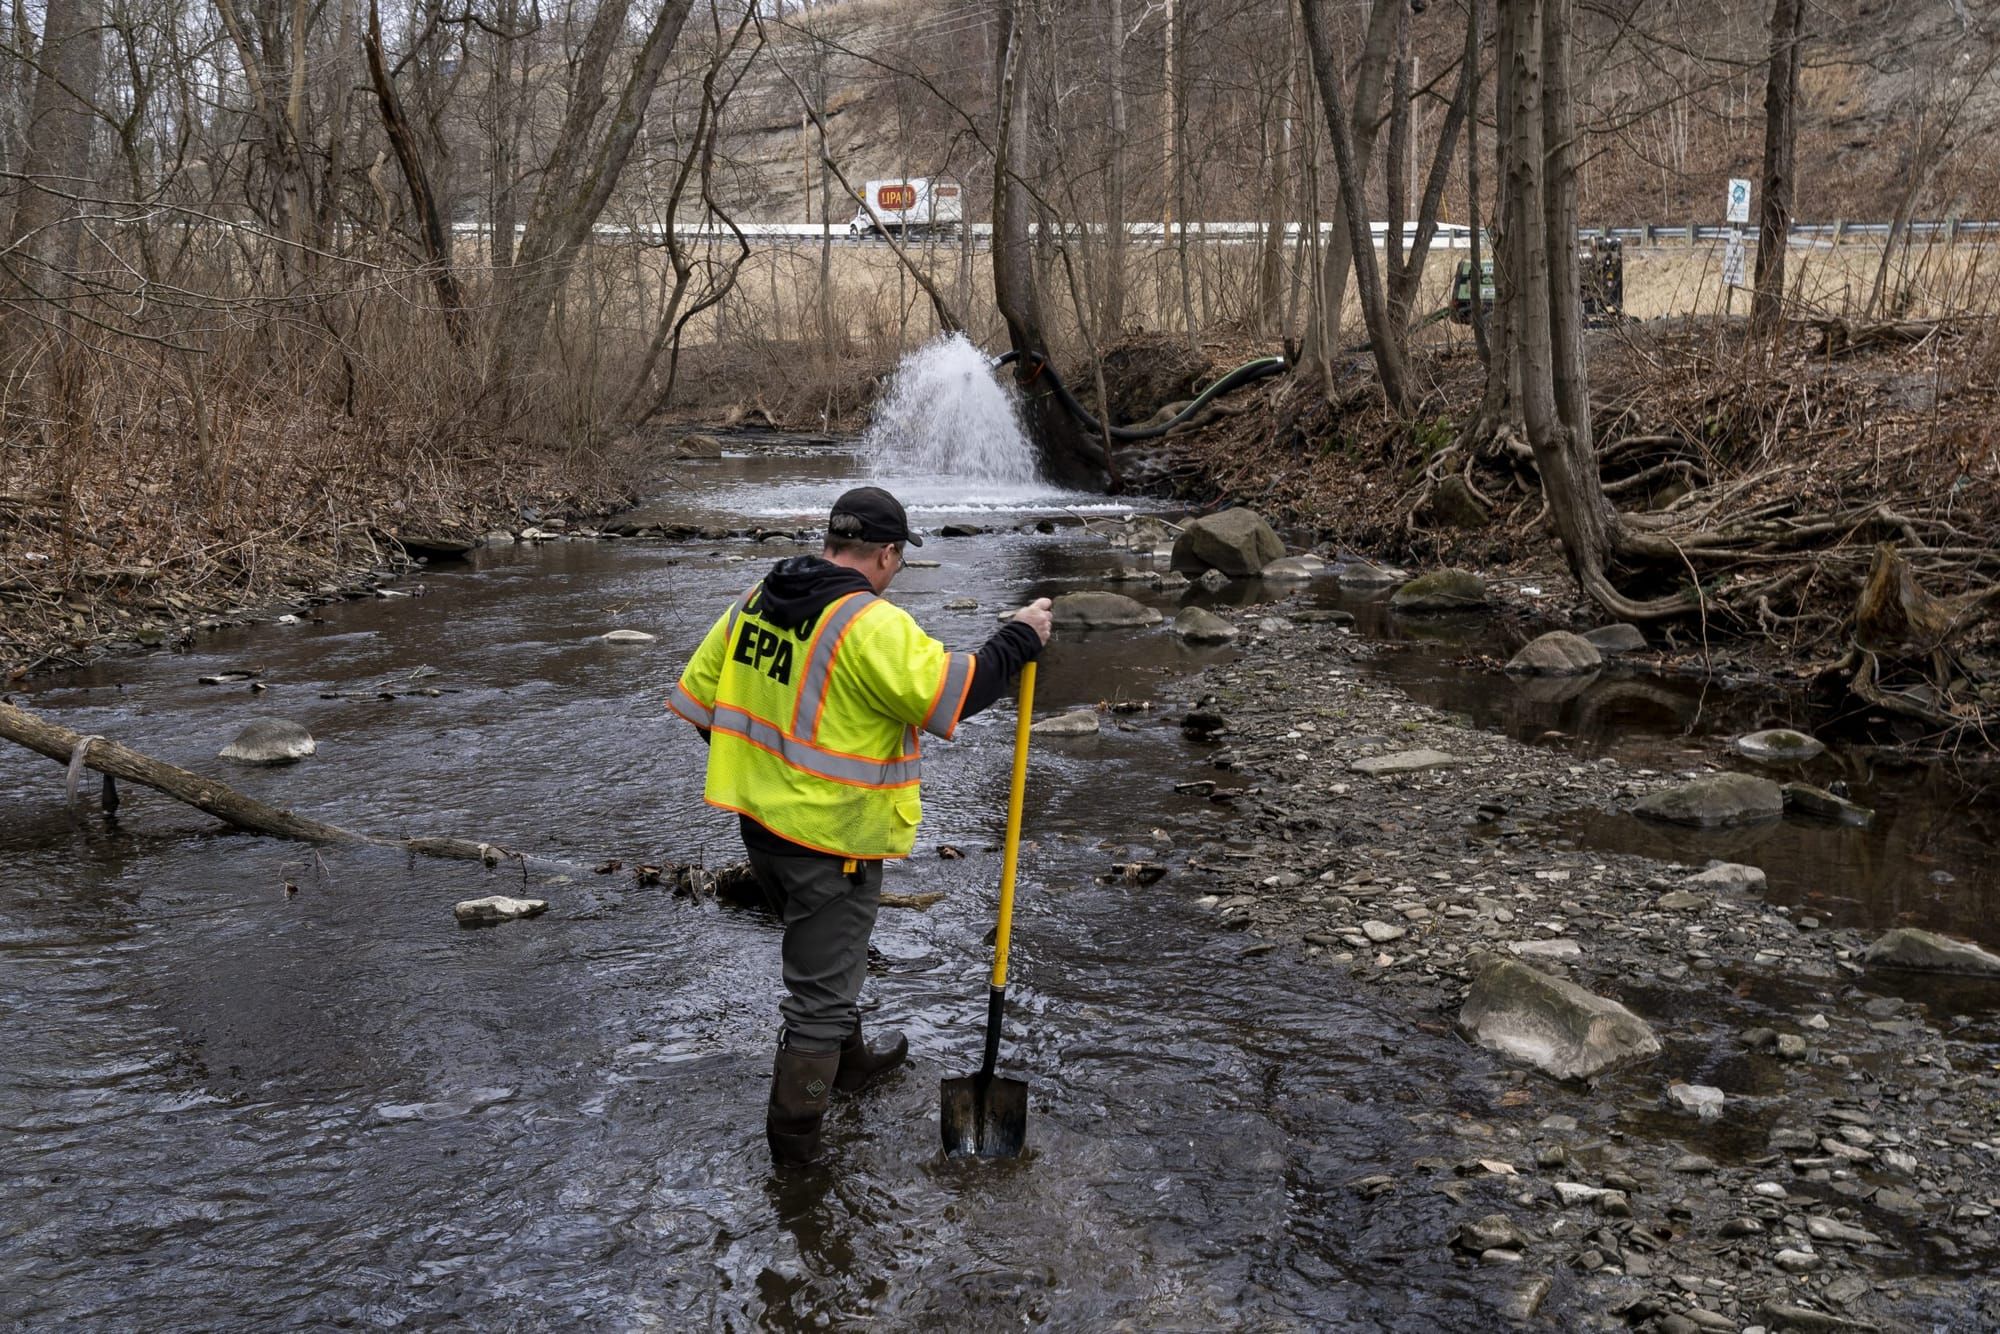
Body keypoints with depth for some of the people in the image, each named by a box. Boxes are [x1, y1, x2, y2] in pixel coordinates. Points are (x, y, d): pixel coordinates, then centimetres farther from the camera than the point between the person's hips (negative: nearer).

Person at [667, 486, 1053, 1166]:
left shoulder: (755, 601, 3)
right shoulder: (871, 625, -22)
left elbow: (697, 695, 9)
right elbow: (950, 695, -24)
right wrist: (1018, 639, -11)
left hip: (758, 817, 8)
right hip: (831, 837, -8)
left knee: (823, 953, 29)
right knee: (821, 986, 6)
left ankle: (849, 1059, 49)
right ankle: (793, 1134, 15)